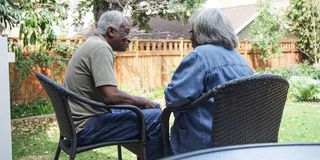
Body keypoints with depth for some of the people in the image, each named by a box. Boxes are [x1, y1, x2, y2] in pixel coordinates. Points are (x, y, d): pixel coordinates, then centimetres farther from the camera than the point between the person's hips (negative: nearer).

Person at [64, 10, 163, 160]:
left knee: (154, 107, 13)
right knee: (156, 118, -18)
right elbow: (111, 95, -26)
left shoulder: (93, 44, 14)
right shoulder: (100, 48, -17)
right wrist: (142, 101, -10)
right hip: (87, 126, -10)